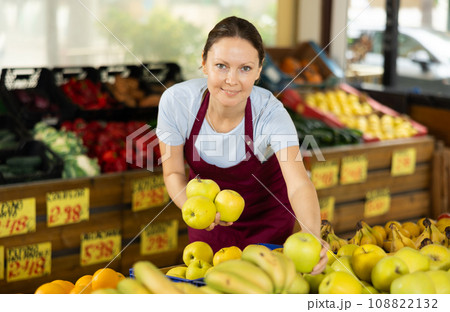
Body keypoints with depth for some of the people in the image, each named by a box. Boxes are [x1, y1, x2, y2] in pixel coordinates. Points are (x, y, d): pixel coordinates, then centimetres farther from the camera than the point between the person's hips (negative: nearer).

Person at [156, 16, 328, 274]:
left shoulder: (271, 113, -34)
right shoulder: (176, 101, -29)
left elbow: (299, 184, -46)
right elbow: (174, 172, -15)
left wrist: (313, 237, -65)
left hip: (267, 214, -1)